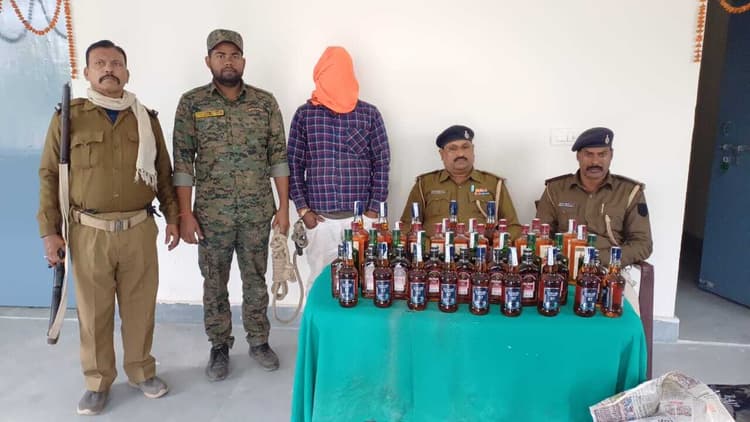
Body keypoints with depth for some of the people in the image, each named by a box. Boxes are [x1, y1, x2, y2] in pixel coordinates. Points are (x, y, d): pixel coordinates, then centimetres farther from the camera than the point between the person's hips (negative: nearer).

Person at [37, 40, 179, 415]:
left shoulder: (146, 118, 7)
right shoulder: (68, 117, 1)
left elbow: (163, 173, 11)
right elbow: (49, 175, 2)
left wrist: (172, 216, 7)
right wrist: (49, 230, -2)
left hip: (139, 230, 2)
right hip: (89, 232, -1)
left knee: (140, 306, 10)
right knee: (94, 312, 9)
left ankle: (141, 370, 29)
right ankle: (97, 381, 26)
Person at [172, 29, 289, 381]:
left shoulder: (265, 102, 1)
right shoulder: (191, 103, -2)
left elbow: (279, 156, 1)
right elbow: (183, 162, -4)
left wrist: (284, 206, -3)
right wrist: (185, 213, -8)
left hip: (258, 212, 1)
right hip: (211, 213, -1)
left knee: (255, 280, 13)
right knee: (214, 283, 11)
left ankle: (259, 340, 31)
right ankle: (219, 346, 29)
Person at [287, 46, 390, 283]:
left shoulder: (369, 114, 2)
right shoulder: (304, 114, 3)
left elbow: (381, 163, 2)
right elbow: (294, 163, 4)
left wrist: (373, 210, -3)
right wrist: (303, 209, -2)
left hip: (361, 217, 0)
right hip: (319, 217, 0)